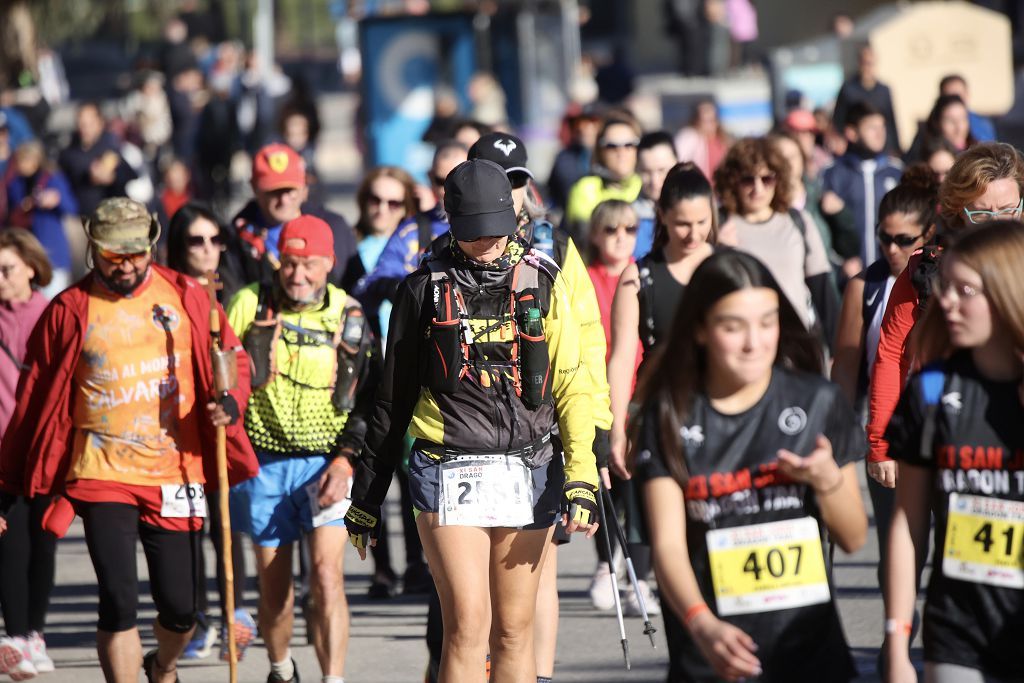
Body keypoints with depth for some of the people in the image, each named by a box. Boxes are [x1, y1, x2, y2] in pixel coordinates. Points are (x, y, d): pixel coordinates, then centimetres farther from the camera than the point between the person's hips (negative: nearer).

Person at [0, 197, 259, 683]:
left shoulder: (187, 298, 3)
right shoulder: (70, 310, 0)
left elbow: (233, 361, 12)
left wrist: (229, 403, -12)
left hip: (174, 474, 1)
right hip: (100, 475, -1)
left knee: (180, 607, 6)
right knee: (118, 600, -12)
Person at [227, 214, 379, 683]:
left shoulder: (348, 317, 2)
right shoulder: (250, 305, -1)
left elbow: (368, 399, 5)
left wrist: (346, 459, -6)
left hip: (326, 463, -1)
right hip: (264, 463, 1)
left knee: (327, 574, -15)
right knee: (273, 583, 9)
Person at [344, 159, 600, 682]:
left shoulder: (542, 282, 6)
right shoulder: (427, 286, 4)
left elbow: (571, 385, 6)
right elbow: (393, 399, 11)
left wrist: (582, 478, -6)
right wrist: (366, 496, 14)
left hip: (526, 474, 2)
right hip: (449, 473, -2)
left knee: (515, 630, 5)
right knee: (468, 623, -13)